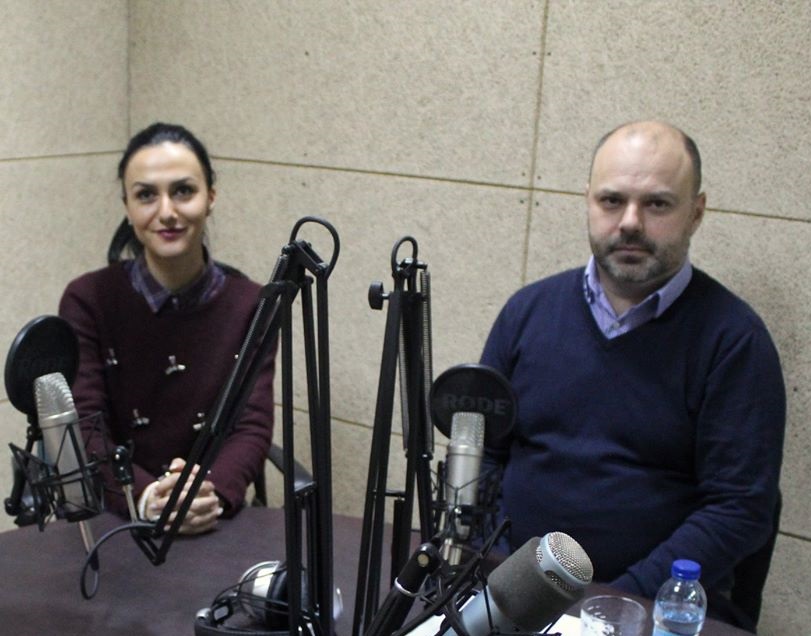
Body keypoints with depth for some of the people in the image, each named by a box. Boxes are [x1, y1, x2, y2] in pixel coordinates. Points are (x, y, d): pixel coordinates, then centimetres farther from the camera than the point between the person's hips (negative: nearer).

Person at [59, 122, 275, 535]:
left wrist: (213, 494, -26)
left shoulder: (251, 305, 1)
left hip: (211, 524, 2)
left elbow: (253, 427, -6)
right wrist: (144, 497, -28)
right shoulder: (87, 300, -2)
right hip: (109, 519, -1)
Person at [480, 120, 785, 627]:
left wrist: (619, 601, -15)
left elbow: (741, 508, -7)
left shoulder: (733, 338, -3)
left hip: (659, 605, -2)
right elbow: (479, 450, 11)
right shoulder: (530, 310, 8)